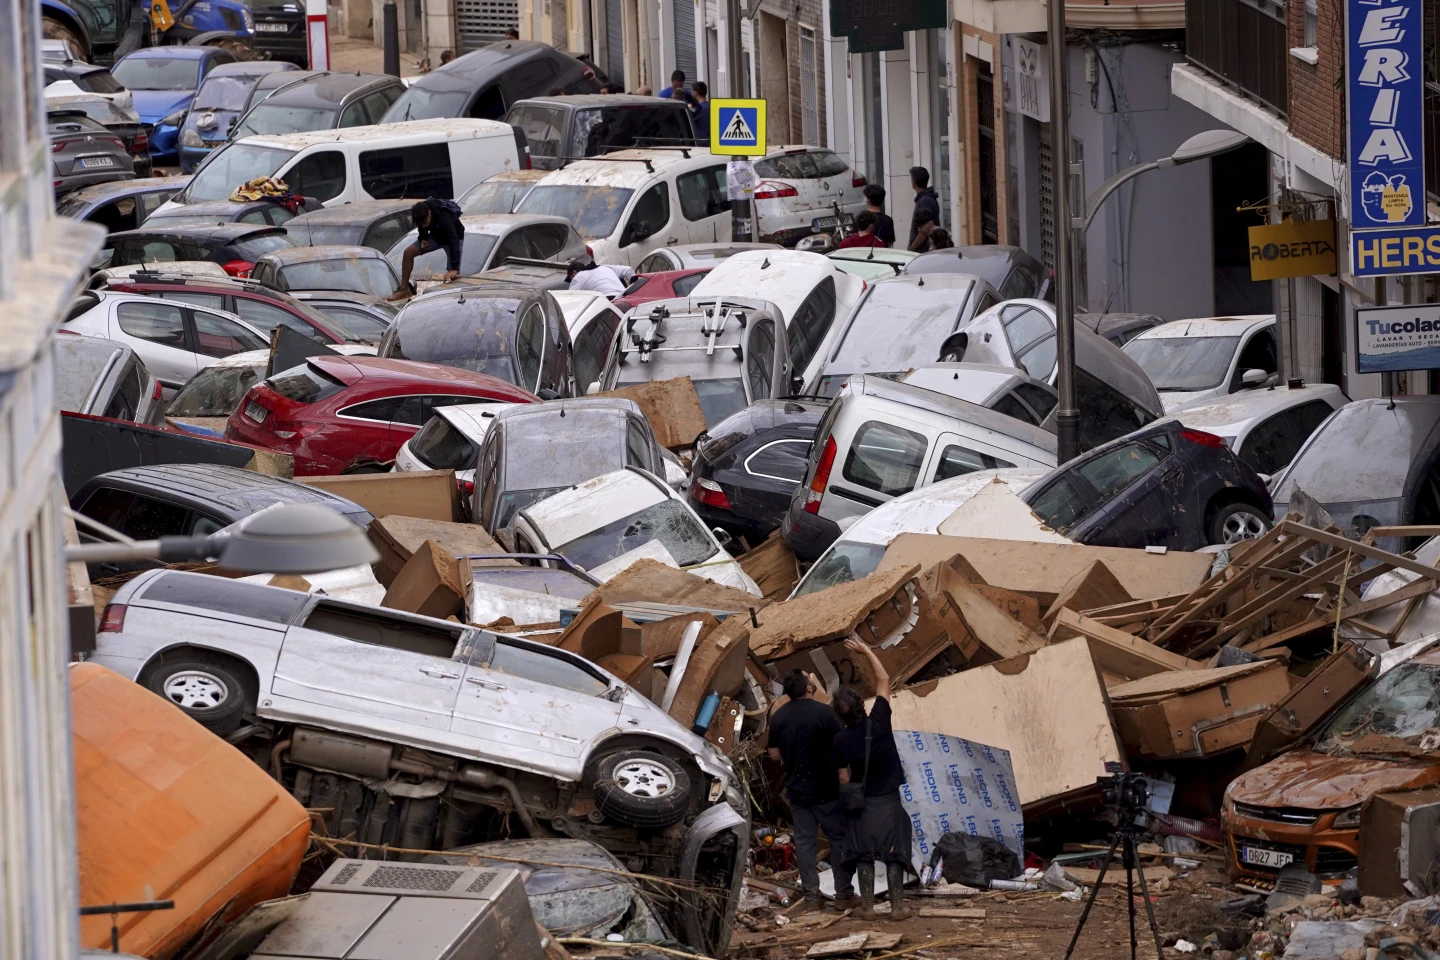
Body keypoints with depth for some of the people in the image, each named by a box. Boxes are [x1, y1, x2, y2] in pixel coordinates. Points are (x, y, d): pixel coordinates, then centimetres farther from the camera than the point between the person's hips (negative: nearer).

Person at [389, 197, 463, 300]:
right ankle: (404, 289, -2)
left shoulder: (445, 218, -42)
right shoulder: (421, 214, -24)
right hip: (436, 235, 5)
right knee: (408, 252, -10)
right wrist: (422, 238, -19)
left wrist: (454, 268, -49)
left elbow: (454, 243, -44)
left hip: (455, 237, -5)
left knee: (453, 274, -20)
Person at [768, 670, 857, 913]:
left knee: (805, 841, 9)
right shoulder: (823, 712, -16)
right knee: (840, 838, 6)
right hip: (827, 791, -4)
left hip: (797, 790, 4)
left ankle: (811, 897, 8)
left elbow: (775, 755, 9)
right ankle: (844, 895, 6)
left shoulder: (778, 717, 0)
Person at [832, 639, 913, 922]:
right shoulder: (878, 722, -14)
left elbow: (844, 776, -3)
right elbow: (883, 680, -5)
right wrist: (866, 652, 2)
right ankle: (897, 905, 0)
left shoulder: (841, 740, -12)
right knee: (894, 854, 4)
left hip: (862, 803, 0)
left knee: (864, 855, 8)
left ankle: (867, 906, 5)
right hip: (889, 802, 0)